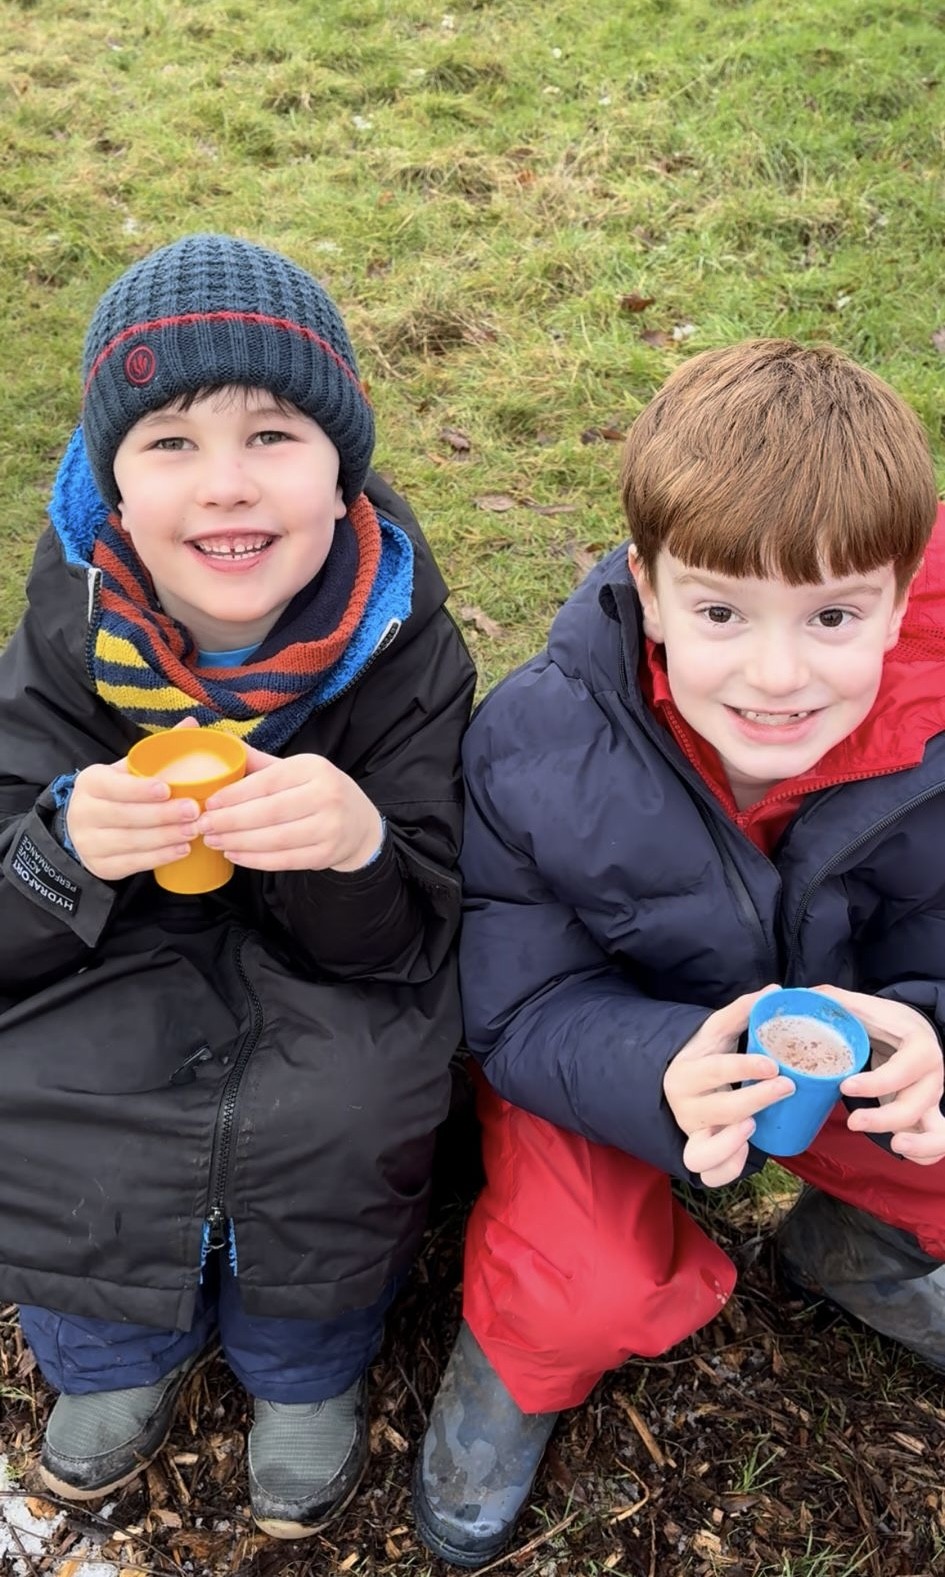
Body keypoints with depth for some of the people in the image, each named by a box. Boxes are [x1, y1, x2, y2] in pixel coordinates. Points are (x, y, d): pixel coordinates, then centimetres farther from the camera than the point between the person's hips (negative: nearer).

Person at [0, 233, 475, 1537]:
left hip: (323, 958, -1)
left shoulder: (399, 638, -20)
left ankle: (306, 1365, 9)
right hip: (133, 944, 2)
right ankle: (119, 1350, 15)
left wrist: (359, 851, -42)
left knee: (346, 1105, -27)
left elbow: (413, 942, -19)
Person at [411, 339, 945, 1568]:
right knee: (591, 1294, -25)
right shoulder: (534, 748, -30)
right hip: (601, 1048, -3)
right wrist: (665, 1077, -44)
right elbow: (525, 1014, -22)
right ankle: (520, 1363, 15)